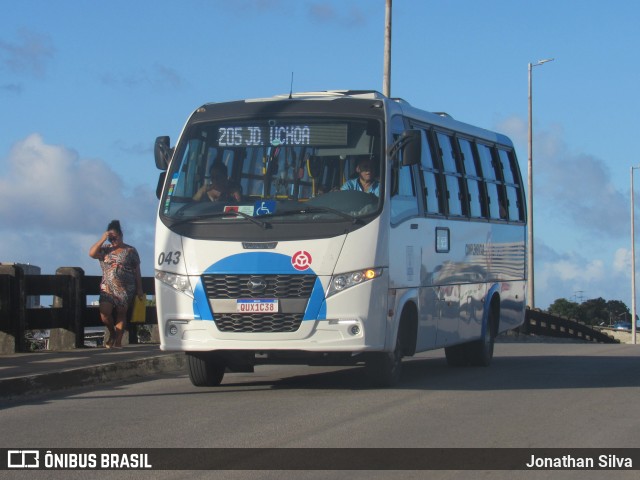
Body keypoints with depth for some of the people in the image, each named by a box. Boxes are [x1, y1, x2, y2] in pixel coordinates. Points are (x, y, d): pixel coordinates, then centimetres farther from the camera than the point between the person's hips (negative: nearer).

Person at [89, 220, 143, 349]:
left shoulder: (130, 251, 6)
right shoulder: (105, 249, 12)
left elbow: (137, 272, 7)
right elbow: (91, 253, -4)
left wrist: (139, 289, 4)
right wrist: (102, 239, -7)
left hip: (125, 289, -1)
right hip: (107, 288, 1)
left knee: (121, 314, -2)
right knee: (104, 312, -13)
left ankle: (118, 340, 6)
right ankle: (112, 333, 12)